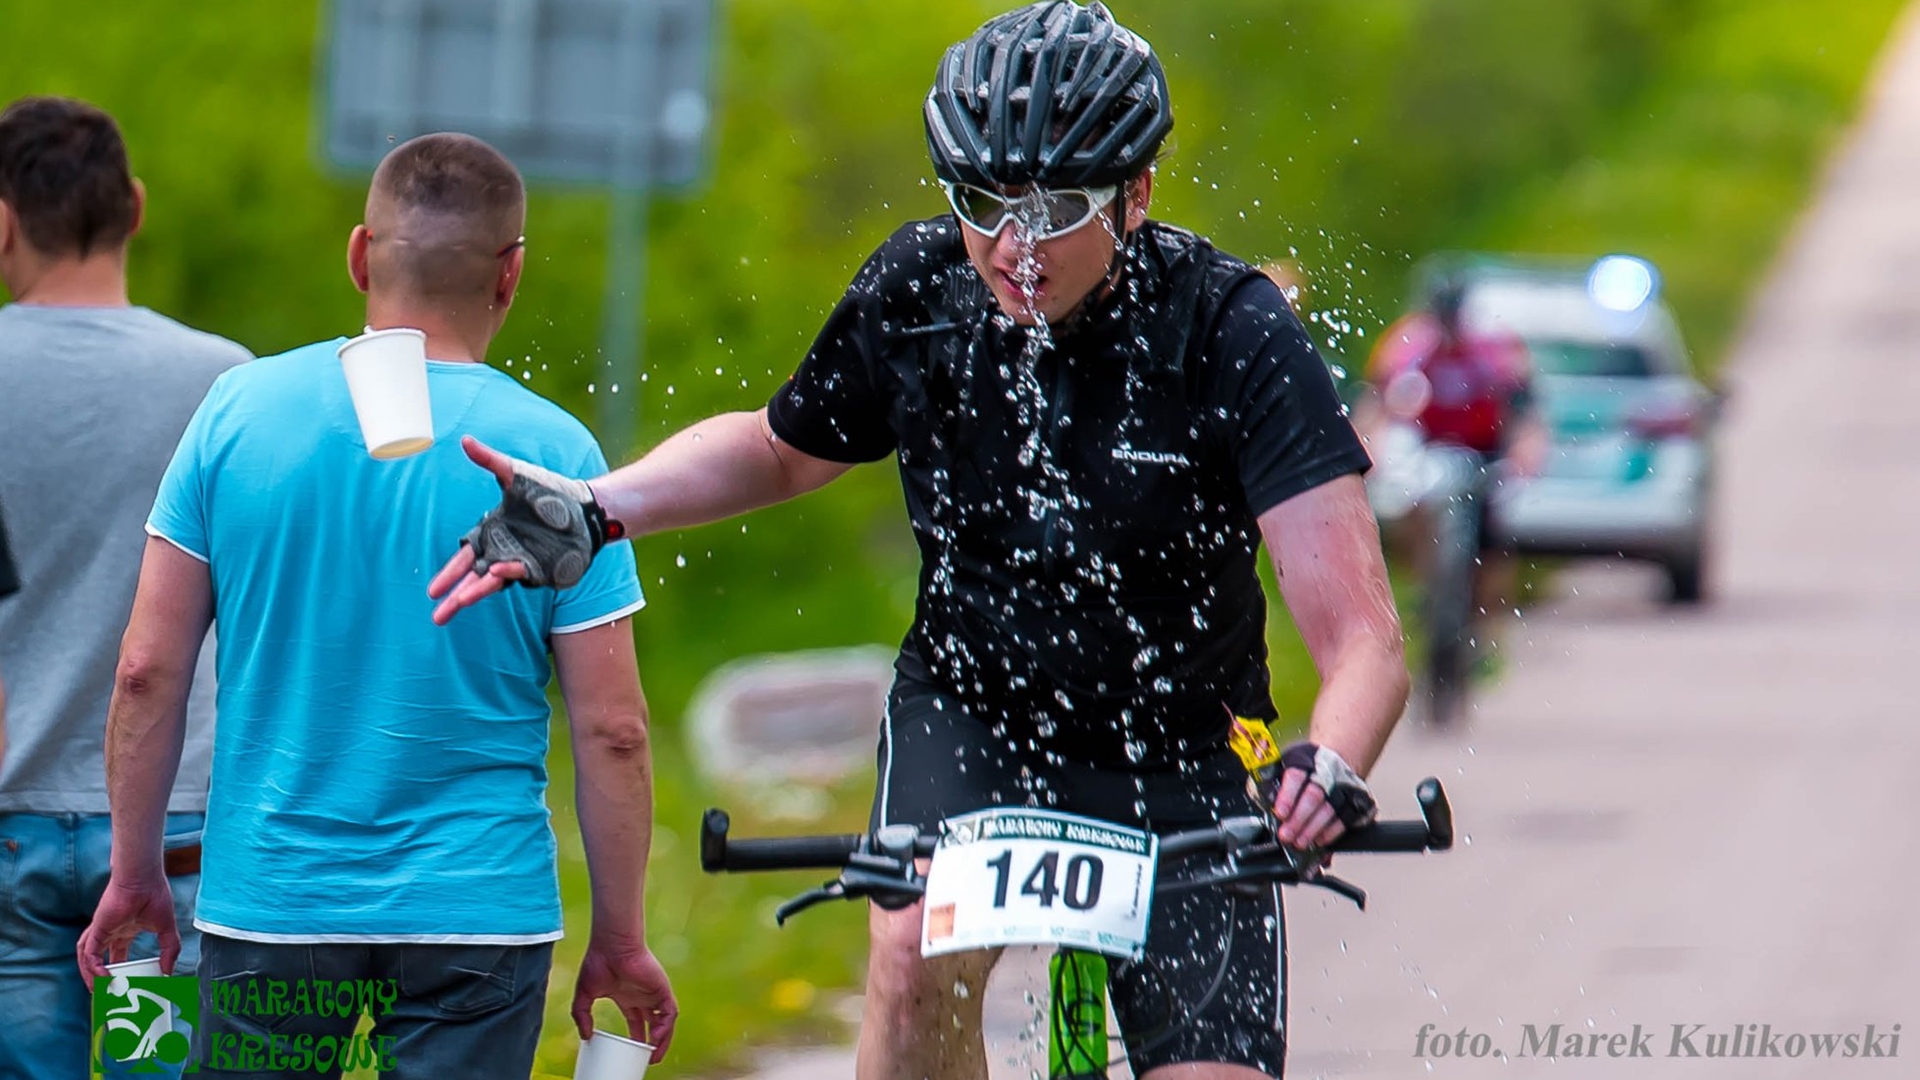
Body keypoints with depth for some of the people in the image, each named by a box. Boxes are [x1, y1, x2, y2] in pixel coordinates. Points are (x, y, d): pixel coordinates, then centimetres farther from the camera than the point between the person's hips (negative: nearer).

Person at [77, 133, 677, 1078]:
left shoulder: (238, 411, -2)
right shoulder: (556, 452, -6)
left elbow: (148, 675, -1)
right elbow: (610, 729, -5)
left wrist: (134, 874, 10)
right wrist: (620, 939, 5)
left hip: (267, 899, 1)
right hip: (478, 913, -1)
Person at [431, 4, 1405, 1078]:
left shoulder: (1233, 335, -23)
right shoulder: (918, 289, -13)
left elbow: (1365, 638, -30)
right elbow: (781, 451, 10)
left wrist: (1331, 768, -53)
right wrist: (590, 508, -6)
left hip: (1178, 762, -1)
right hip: (972, 708, 1)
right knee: (922, 952, -30)